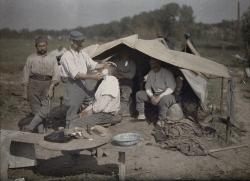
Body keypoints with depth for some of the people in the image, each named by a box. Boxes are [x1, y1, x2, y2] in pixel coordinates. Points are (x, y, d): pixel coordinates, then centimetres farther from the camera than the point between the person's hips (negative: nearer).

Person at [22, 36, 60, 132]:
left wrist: (51, 88, -12)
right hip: (34, 85, 0)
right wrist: (25, 91, 3)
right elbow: (26, 75, 9)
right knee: (36, 110, 1)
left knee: (45, 109, -15)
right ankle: (40, 130, 8)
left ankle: (30, 127, -15)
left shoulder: (52, 59, 13)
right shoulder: (31, 58, 11)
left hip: (47, 85, 0)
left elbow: (56, 74, 2)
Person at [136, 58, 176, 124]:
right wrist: (151, 96, -14)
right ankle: (141, 115, 0)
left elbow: (171, 88, -20)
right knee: (139, 94, -8)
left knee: (164, 99, -42)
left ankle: (161, 120, -27)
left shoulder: (167, 73, -15)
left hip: (165, 95, -6)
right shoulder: (151, 73, 4)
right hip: (154, 95, 6)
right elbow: (147, 87, 6)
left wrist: (160, 97, -27)